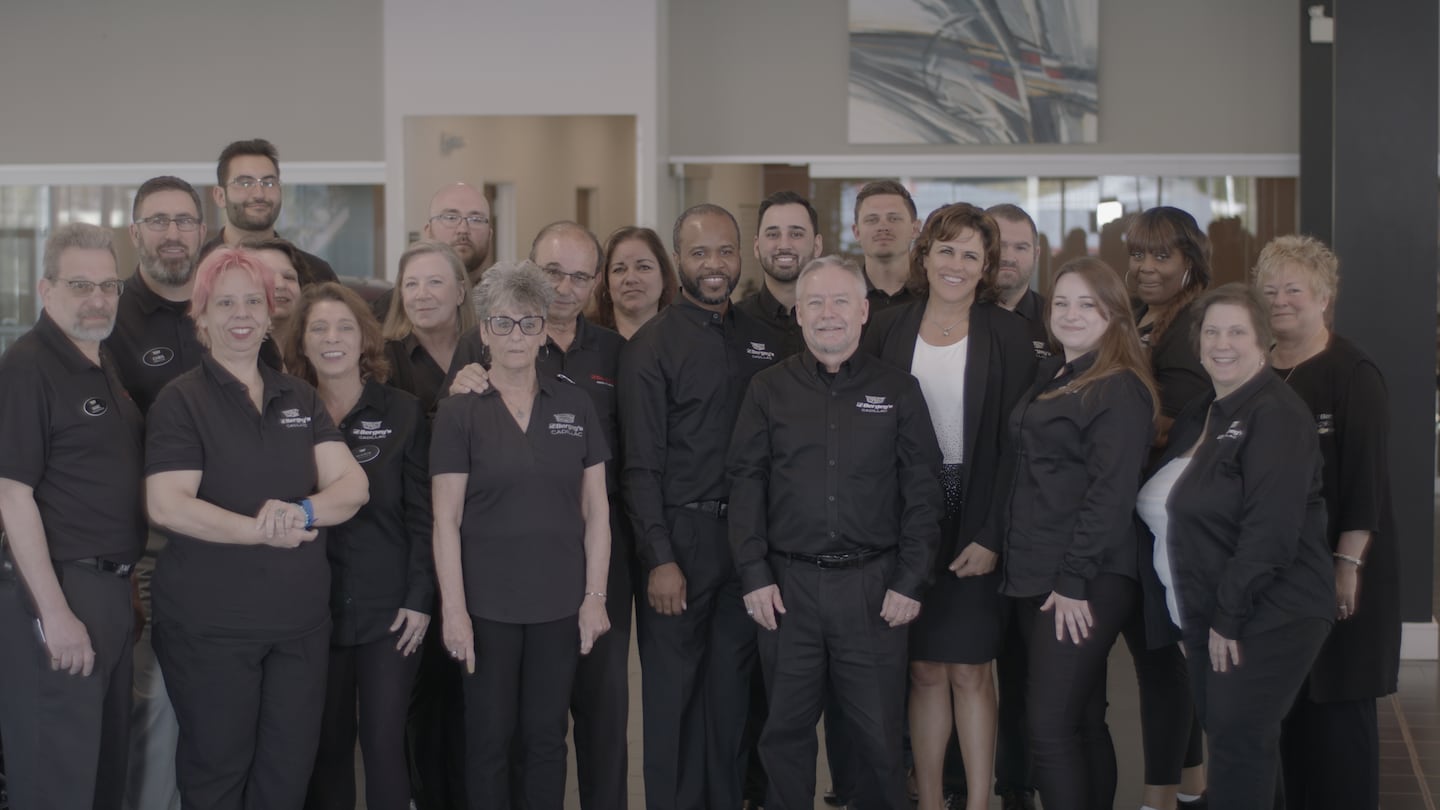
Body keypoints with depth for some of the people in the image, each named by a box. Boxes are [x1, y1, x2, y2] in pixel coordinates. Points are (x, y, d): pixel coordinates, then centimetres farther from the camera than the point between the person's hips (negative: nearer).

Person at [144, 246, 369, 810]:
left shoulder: (300, 399, 11)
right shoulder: (181, 400, -4)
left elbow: (353, 485, 1)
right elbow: (167, 506, -16)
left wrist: (303, 510, -20)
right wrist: (265, 532, -20)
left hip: (301, 619, 5)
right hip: (210, 625, -4)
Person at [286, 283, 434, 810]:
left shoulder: (402, 412, 1)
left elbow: (422, 513, -1)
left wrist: (421, 599, -7)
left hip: (390, 609, -1)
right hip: (314, 610, 2)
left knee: (385, 745, -1)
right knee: (326, 747, 7)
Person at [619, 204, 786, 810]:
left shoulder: (763, 340, 9)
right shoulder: (653, 345, -6)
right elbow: (642, 464, -9)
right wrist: (659, 559, -14)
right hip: (681, 538, -4)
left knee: (732, 685, 13)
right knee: (673, 691, 3)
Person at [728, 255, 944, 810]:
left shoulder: (898, 390, 5)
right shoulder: (768, 390, 7)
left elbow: (922, 490, 2)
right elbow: (745, 486, 4)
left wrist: (910, 581, -4)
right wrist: (754, 576, -4)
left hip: (874, 586, -1)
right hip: (787, 584, 1)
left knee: (878, 732, 3)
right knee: (786, 731, 8)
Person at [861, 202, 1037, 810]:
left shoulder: (1007, 334, 0)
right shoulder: (887, 330, 6)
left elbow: (1014, 442, -3)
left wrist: (992, 535, -11)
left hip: (974, 524, -2)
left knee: (969, 670, 0)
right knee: (924, 669, 5)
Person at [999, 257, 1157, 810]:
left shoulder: (1120, 389, -9)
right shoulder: (1050, 378, 16)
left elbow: (1111, 493, -15)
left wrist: (1074, 581, -19)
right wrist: (1021, 567, 10)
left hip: (1088, 581, -8)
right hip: (1035, 576, 8)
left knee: (1050, 723, -12)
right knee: (1081, 720, 12)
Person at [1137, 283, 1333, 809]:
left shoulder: (1275, 416, -14)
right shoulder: (1199, 417, 14)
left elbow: (1270, 529, -22)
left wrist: (1229, 617, -20)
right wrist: (1203, 617, 10)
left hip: (1268, 617, -8)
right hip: (1209, 613, 8)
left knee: (1239, 742, -7)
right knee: (1223, 735, 11)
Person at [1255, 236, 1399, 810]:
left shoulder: (1351, 374, -8)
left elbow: (1367, 476, -13)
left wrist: (1348, 561, -19)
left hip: (1335, 569, -6)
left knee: (1337, 704, -2)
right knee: (1286, 703, 9)